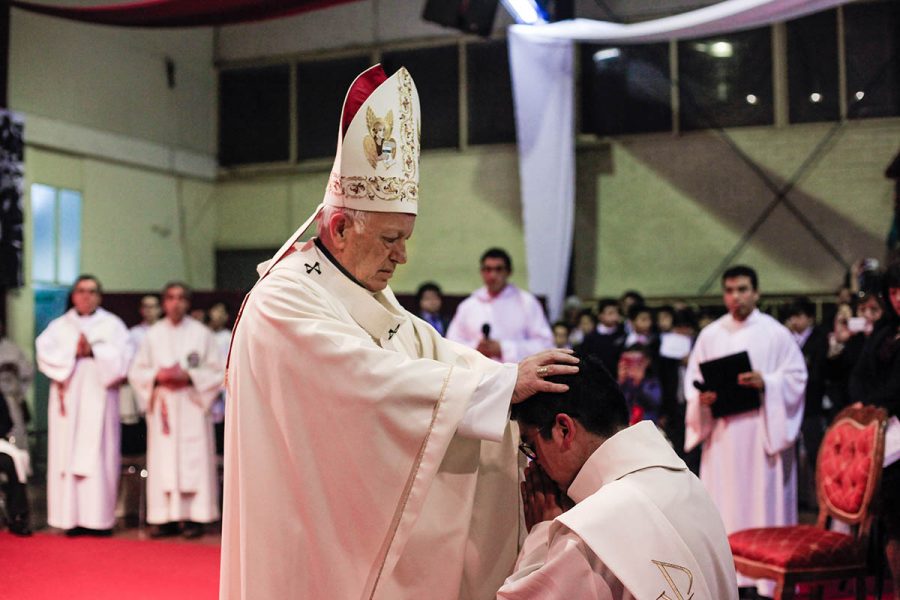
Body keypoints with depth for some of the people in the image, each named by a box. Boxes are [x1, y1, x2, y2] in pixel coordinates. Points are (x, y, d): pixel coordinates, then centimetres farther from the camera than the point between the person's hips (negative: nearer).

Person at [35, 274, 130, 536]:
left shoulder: (112, 324, 11)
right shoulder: (59, 325, 15)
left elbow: (121, 356, -3)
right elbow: (45, 352, -1)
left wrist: (92, 351, -10)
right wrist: (74, 352, -10)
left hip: (99, 399, -1)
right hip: (68, 399, 1)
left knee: (99, 455, -6)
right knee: (68, 454, -4)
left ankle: (99, 517, -4)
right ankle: (73, 517, -3)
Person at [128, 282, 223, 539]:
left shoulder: (201, 333, 4)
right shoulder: (153, 335, 10)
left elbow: (217, 371, 2)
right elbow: (136, 371, 10)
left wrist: (189, 376, -12)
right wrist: (157, 376, -9)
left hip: (192, 407, -2)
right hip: (162, 408, 2)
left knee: (193, 460, -5)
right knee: (163, 462, -1)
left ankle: (194, 517, -3)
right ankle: (168, 518, 3)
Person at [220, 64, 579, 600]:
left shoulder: (374, 299, 12)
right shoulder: (285, 303, -19)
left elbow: (436, 352, 4)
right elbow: (380, 382, -28)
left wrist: (518, 375, -12)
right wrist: (503, 384, -27)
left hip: (370, 524, 9)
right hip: (316, 541, -9)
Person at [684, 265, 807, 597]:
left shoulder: (775, 333, 2)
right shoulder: (710, 334, 10)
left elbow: (796, 376, 0)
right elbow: (693, 379, 12)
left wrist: (766, 382, -16)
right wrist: (702, 396, -9)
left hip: (762, 431, -3)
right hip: (722, 431, 3)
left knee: (763, 499, -2)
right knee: (723, 502, 3)